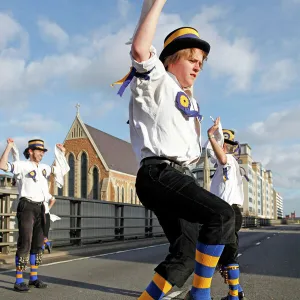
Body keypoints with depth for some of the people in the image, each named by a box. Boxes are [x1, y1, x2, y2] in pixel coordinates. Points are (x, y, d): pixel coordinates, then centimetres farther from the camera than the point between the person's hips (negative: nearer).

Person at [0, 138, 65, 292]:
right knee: (25, 244, -11)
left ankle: (34, 278, 17)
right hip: (26, 207, -7)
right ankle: (19, 281, -6)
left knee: (37, 244, 8)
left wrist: (62, 152, 28)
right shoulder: (21, 165, -4)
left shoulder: (44, 168, 16)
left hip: (40, 209, 7)